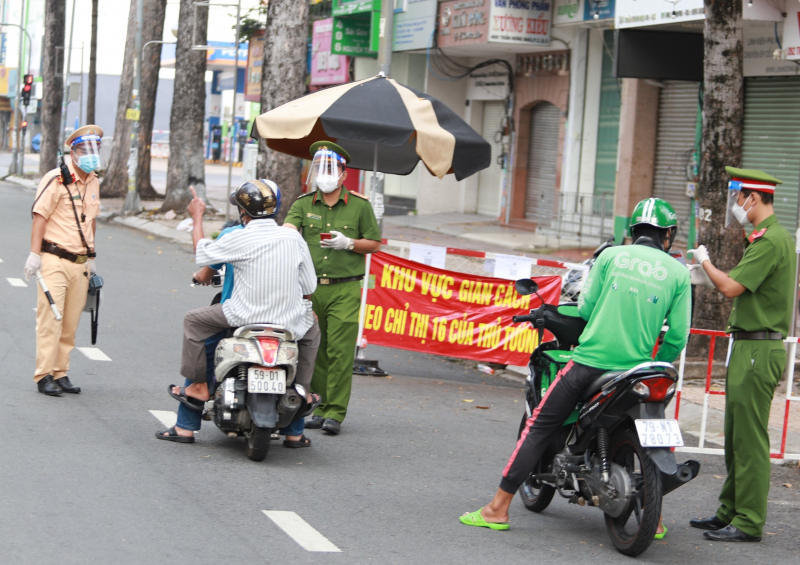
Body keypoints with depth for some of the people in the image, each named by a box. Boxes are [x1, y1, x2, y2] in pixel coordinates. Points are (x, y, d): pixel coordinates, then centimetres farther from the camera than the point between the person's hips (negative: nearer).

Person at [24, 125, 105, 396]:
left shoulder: (93, 182, 14)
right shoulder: (57, 179, -8)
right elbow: (39, 216, -10)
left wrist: (90, 258, 21)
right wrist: (35, 254, -16)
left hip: (80, 263, 6)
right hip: (54, 259, -6)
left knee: (71, 323, 6)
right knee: (50, 318, -7)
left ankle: (60, 373, 12)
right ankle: (44, 375, -3)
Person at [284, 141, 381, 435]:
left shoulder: (359, 206, 6)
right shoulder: (303, 204, 8)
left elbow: (374, 244, 9)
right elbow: (287, 229, -9)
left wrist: (348, 243, -8)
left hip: (345, 290, -2)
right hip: (310, 287, 2)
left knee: (340, 352, -7)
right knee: (314, 350, 5)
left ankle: (335, 413, -3)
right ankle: (319, 408, 15)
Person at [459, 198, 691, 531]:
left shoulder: (610, 256, 4)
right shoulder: (678, 273, 5)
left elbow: (585, 309, 5)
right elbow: (677, 337, 2)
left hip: (589, 361, -1)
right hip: (635, 371, 1)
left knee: (539, 428, 5)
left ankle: (498, 509, 3)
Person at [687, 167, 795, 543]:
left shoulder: (770, 241, -16)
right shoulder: (769, 237, 16)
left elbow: (731, 287, -22)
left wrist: (705, 261, -6)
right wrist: (711, 275, 14)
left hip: (758, 352, -10)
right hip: (749, 347, 10)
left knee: (750, 439, -7)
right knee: (736, 437, 15)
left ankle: (749, 522, -4)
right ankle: (731, 512, 22)